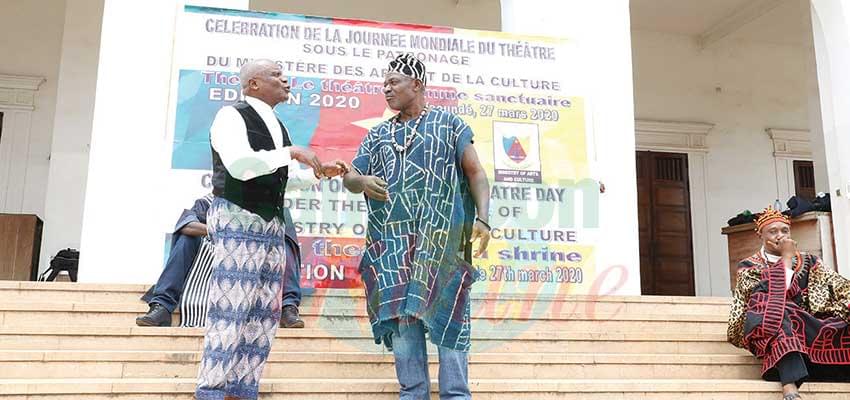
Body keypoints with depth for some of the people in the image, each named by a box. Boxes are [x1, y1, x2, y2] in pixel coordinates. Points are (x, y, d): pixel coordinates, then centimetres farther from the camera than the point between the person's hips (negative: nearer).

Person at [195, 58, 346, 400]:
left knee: (263, 315, 6)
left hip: (271, 227, 8)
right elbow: (240, 165, -24)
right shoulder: (231, 116, -8)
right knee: (230, 313, -8)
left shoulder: (276, 126, 17)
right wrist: (291, 152, -19)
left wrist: (318, 171, 11)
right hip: (238, 222, -8)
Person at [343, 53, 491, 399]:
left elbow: (476, 173, 2)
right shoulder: (377, 135, 20)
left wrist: (482, 218, -13)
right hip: (393, 243, 4)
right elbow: (350, 177, 16)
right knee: (400, 316, 2)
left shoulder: (449, 123, 9)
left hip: (442, 238, -3)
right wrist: (362, 181, -9)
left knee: (447, 315, -3)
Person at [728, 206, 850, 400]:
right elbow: (773, 294, -10)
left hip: (808, 325, 3)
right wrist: (786, 258, -2)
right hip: (768, 330, -3)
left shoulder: (808, 262, 19)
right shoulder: (749, 266, 9)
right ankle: (790, 384, -50)